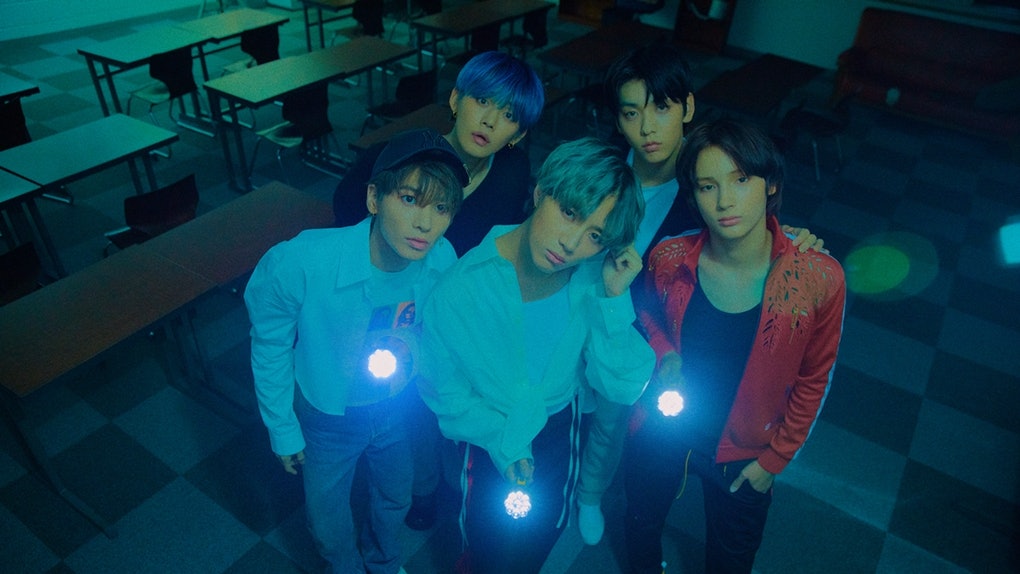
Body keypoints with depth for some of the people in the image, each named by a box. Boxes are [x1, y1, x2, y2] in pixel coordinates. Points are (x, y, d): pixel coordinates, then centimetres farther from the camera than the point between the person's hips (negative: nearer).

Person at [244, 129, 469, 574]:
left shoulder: (443, 260, -26)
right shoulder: (296, 264, -36)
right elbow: (270, 348, -16)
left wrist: (412, 352, -15)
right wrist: (283, 431, -6)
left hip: (396, 407, 3)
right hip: (328, 415, -2)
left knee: (394, 499, 29)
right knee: (328, 520, 22)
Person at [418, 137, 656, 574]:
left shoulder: (598, 277, -26)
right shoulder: (459, 294, -34)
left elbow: (623, 388, -23)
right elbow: (443, 391, -16)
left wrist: (614, 300, -34)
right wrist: (502, 441, -14)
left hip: (561, 426, 3)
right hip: (489, 437, -3)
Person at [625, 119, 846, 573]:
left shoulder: (819, 279, -25)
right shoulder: (669, 259, -21)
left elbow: (813, 380, -9)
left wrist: (775, 458, -4)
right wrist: (665, 353, -16)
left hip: (744, 453, -1)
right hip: (659, 433, 2)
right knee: (641, 523, 29)